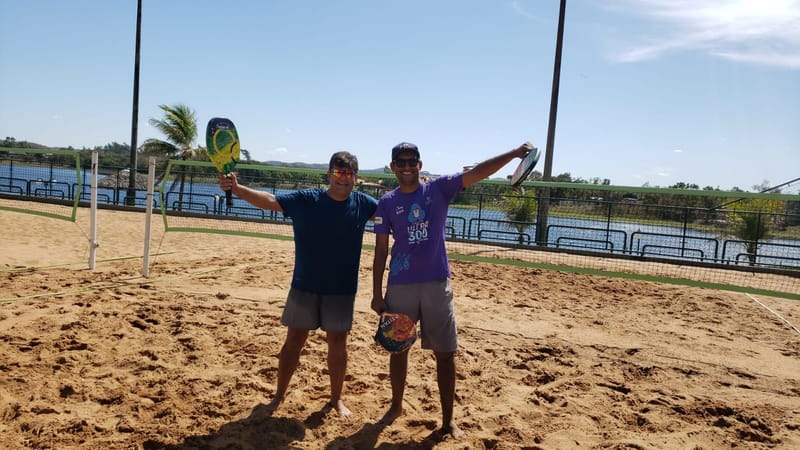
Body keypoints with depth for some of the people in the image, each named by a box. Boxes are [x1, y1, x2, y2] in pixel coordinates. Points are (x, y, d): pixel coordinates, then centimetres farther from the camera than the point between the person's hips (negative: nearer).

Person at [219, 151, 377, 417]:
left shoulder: (362, 204, -2)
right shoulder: (306, 200, -8)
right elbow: (269, 200, -15)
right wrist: (237, 189, -31)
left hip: (342, 290, 1)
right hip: (304, 287, -1)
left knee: (338, 343, 10)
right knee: (293, 341, 8)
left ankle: (336, 398, 28)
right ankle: (279, 395, 26)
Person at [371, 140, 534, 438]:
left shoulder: (439, 188, -1)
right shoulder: (387, 202, 1)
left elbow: (478, 172, -12)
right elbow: (381, 250, 2)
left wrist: (514, 153, -25)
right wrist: (377, 293, 0)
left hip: (437, 283, 0)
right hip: (399, 286, 1)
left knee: (445, 353, 4)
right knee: (398, 348, 13)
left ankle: (448, 419, 18)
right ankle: (396, 406, 34)